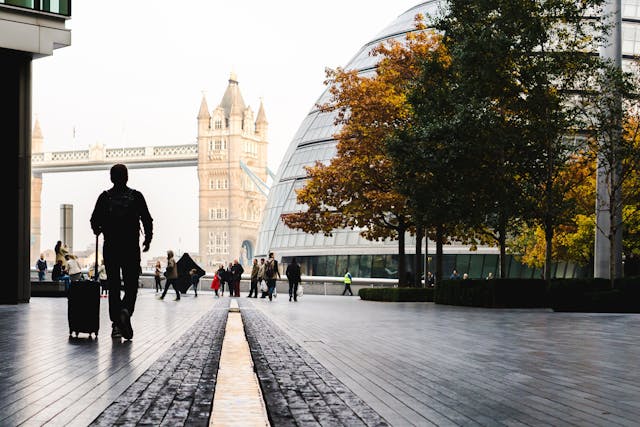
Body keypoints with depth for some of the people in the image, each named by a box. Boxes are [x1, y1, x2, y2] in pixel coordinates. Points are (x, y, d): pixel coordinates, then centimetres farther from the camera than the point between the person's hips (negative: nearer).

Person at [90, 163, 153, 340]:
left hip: (110, 247, 1)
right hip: (131, 248, -1)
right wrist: (148, 239, 15)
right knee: (131, 285, 4)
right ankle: (126, 310, -24)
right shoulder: (136, 196, -1)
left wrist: (98, 230, 21)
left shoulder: (105, 197, 0)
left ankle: (116, 324, 6)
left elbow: (94, 221, -2)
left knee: (113, 286, 9)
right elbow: (147, 220, -1)